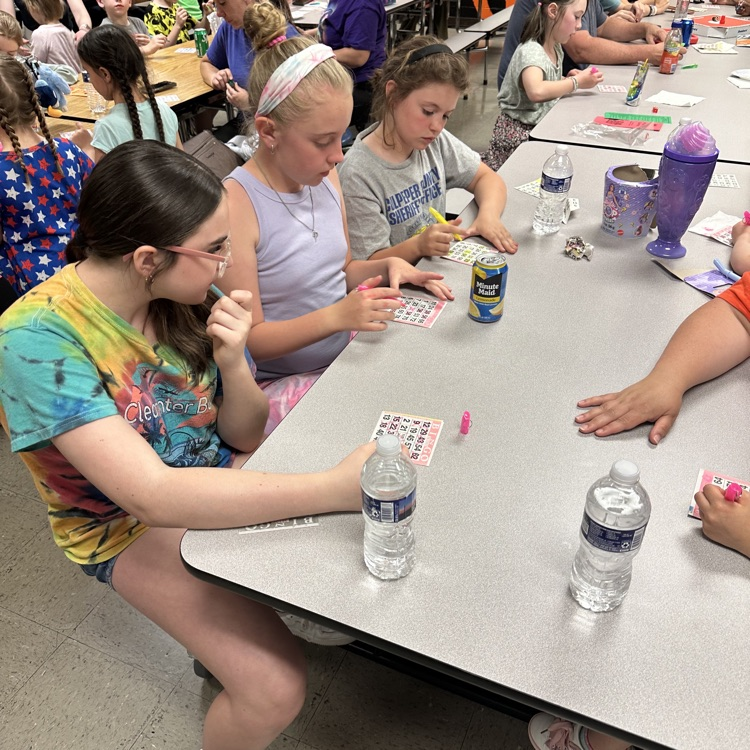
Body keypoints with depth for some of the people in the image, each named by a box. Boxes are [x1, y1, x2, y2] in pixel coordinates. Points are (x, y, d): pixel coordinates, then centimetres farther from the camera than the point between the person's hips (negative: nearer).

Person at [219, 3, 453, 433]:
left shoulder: (324, 177, 3)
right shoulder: (236, 205, -19)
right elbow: (248, 340, -17)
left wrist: (386, 267, -3)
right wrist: (334, 316, -27)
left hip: (346, 352, 7)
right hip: (281, 383, -7)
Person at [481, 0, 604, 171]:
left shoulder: (556, 47, 4)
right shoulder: (530, 51, -22)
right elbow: (536, 91, -42)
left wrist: (566, 79, -2)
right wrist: (576, 82, -28)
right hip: (520, 131, -8)